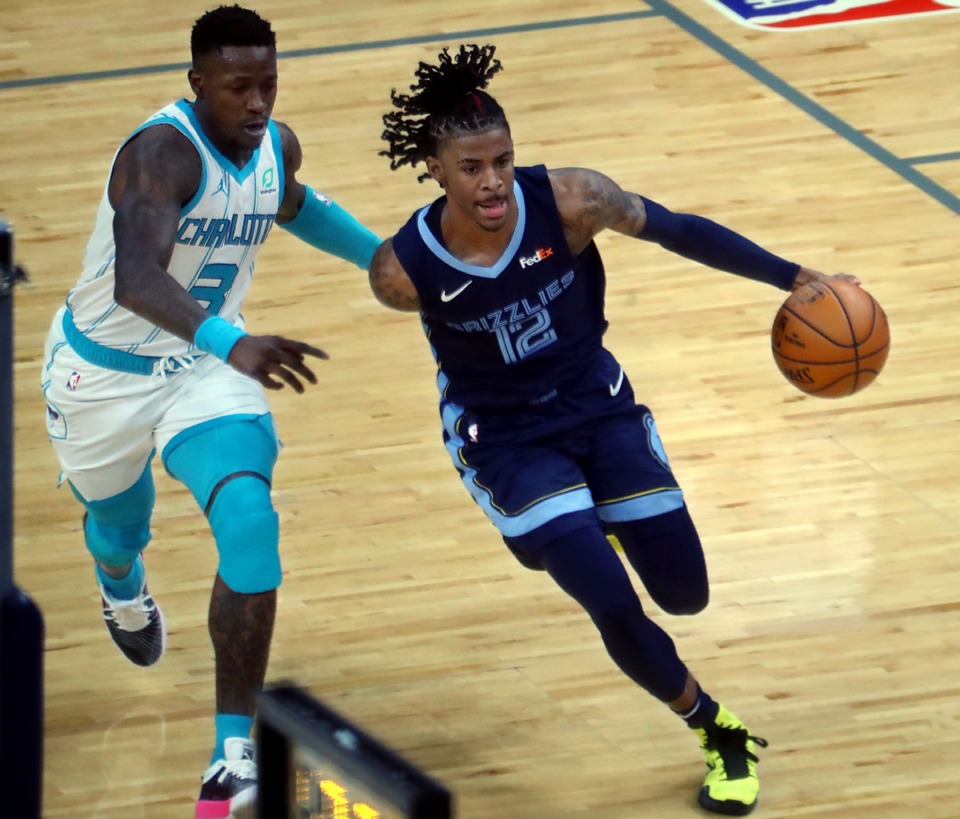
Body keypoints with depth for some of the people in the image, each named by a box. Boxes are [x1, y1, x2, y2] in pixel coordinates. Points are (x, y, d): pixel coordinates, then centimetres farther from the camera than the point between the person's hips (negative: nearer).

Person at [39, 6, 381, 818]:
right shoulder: (163, 150, -31)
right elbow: (136, 278, -49)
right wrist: (230, 342, -64)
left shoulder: (277, 145, -8)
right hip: (105, 374, -3)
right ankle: (124, 591, 66)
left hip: (205, 368, 4)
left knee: (251, 523, -23)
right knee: (120, 528, 23)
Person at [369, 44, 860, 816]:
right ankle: (720, 734, 15)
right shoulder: (405, 271, -26)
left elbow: (679, 231, -13)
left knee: (684, 594, 9)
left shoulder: (568, 201, -25)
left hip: (600, 407, 3)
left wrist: (794, 278, -15)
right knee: (615, 612, -14)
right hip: (506, 440, -2)